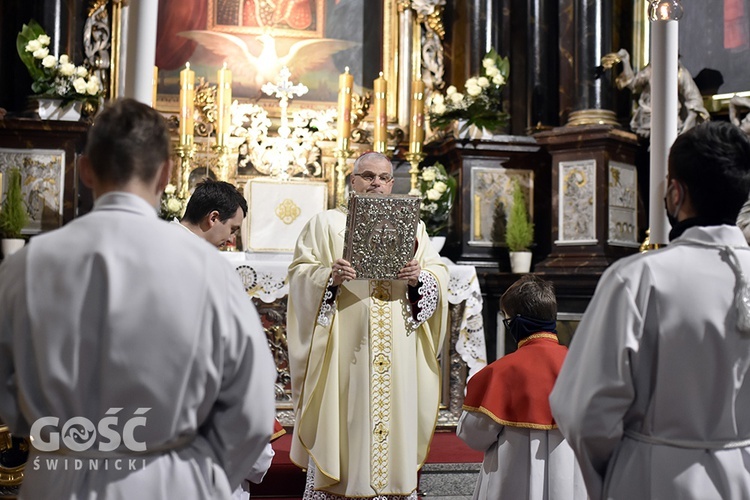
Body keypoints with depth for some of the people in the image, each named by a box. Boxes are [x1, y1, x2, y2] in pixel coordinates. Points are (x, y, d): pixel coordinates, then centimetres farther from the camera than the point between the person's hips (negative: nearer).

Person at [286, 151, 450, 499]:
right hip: (344, 348, -2)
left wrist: (419, 278, -11)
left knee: (397, 413, 3)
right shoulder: (326, 223, 9)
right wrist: (329, 276, -19)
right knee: (344, 416, -3)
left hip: (398, 351, 3)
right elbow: (299, 271, 0)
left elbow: (440, 273, 10)